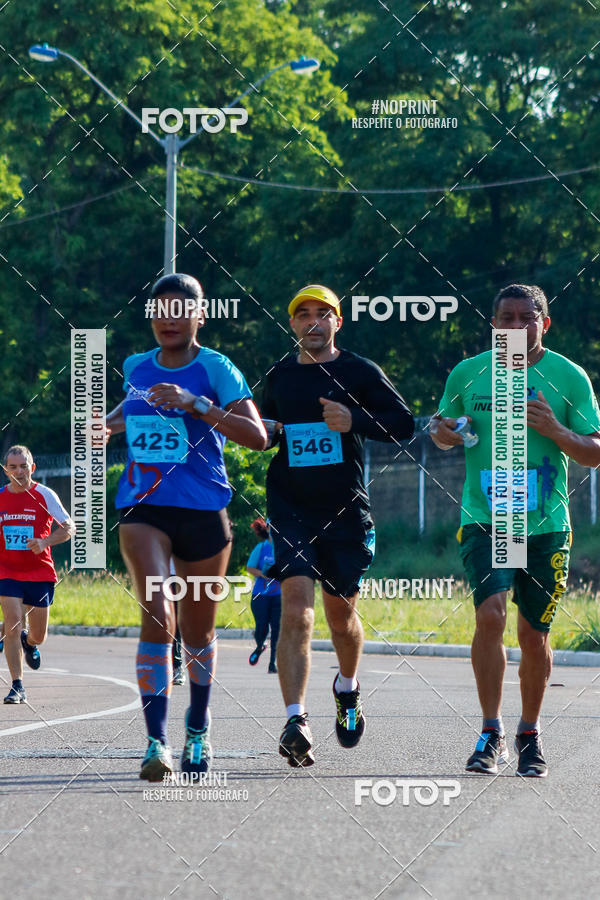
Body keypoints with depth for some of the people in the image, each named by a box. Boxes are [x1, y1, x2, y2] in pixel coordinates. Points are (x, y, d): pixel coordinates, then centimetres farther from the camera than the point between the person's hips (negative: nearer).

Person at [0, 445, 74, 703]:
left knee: (38, 636, 7)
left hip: (40, 573, 0)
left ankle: (28, 642, 47)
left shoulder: (44, 495, -4)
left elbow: (69, 527, -2)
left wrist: (45, 542, -18)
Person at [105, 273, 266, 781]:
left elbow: (257, 436, -17)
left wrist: (194, 404, -25)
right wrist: (112, 424, 9)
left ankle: (199, 728, 38)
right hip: (143, 509, 1)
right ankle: (157, 742, -23)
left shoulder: (216, 369, -5)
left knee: (198, 630, 12)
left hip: (203, 510, -1)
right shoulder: (136, 368, 8)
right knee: (158, 617, -20)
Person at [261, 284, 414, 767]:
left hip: (345, 511, -1)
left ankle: (348, 689, 44)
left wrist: (354, 421, -18)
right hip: (291, 510, 1)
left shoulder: (360, 372, 1)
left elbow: (404, 423, -3)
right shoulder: (277, 378, 10)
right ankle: (296, 721, -25)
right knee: (296, 608, -17)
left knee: (341, 615, 11)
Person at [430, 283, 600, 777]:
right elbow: (445, 431, 18)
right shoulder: (468, 374, 4)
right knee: (490, 614, -19)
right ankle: (492, 734, -10)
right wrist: (443, 434, -6)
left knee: (535, 634, 6)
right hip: (484, 519, 0)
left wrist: (554, 430, -17)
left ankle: (530, 733, 27)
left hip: (545, 525, 0)